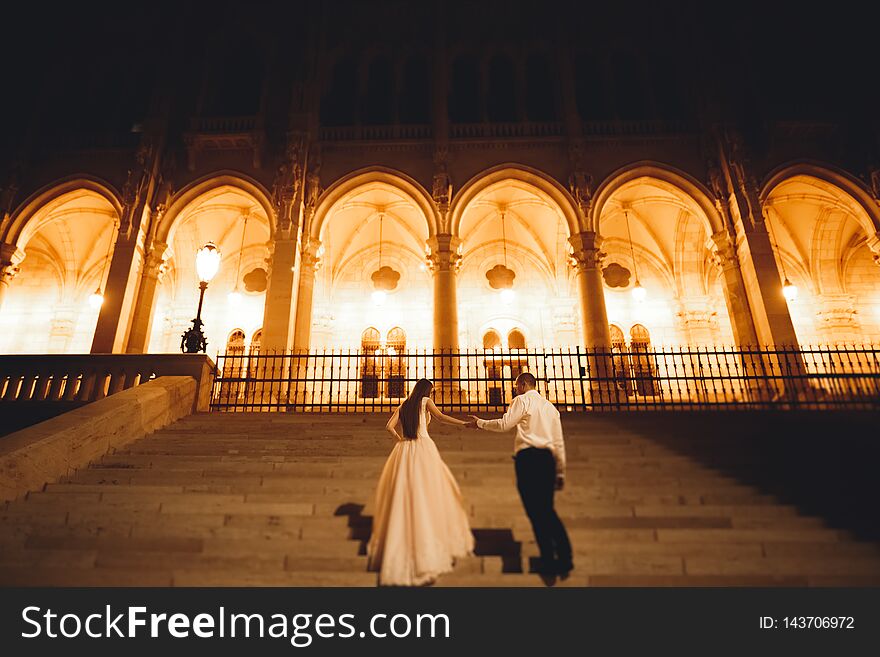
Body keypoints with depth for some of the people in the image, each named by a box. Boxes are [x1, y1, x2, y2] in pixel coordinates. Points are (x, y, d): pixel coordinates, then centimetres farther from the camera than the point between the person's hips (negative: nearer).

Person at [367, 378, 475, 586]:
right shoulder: (425, 401, 5)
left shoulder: (402, 407, 18)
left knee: (402, 496, 6)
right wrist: (464, 423, -16)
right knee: (428, 493, -3)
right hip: (422, 448, -5)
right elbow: (441, 416, -12)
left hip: (403, 451, 5)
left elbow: (389, 426, 8)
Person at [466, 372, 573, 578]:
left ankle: (549, 561, 0)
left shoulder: (522, 400, 2)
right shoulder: (550, 406, 22)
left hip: (528, 458, -6)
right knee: (547, 510, 13)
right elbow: (559, 443, 20)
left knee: (535, 512, -2)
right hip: (548, 459, 7)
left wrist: (480, 423, 7)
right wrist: (560, 472, 22)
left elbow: (504, 424, -8)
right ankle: (564, 559, 6)